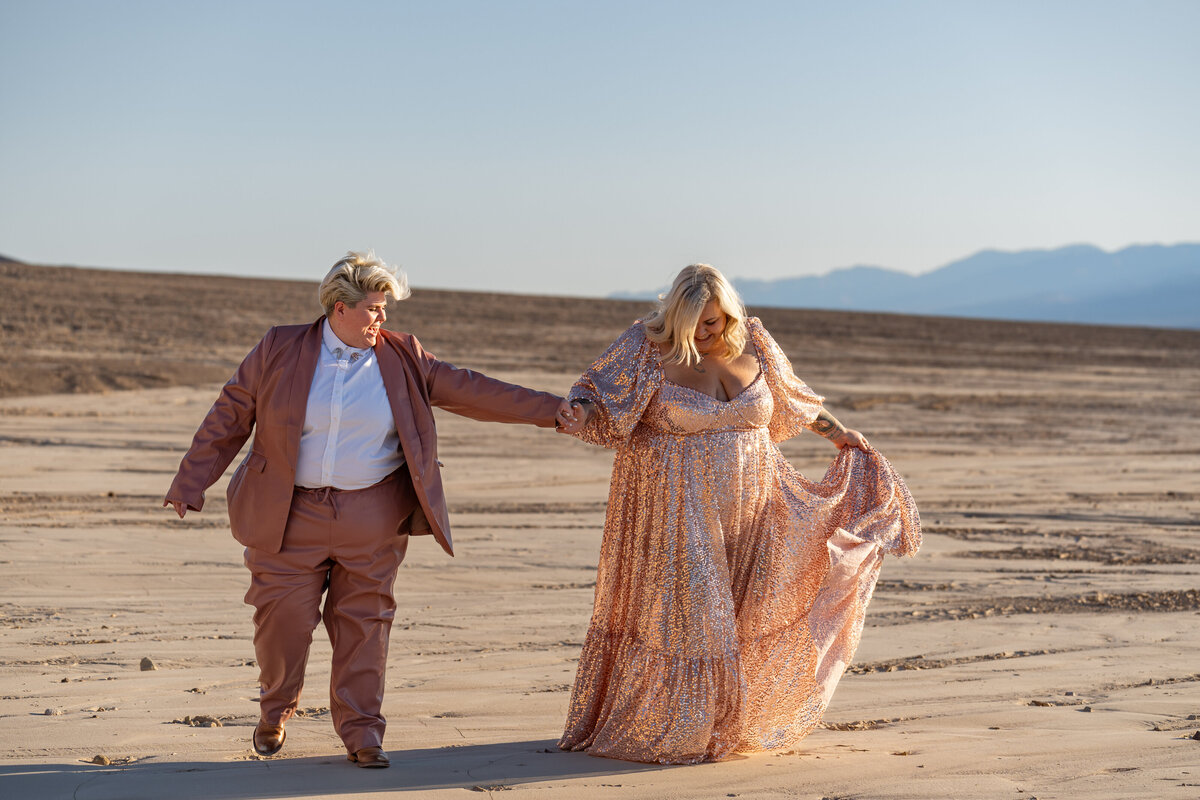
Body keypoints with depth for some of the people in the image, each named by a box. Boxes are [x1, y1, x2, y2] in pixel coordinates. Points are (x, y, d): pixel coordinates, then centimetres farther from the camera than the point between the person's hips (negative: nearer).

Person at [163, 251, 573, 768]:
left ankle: (361, 731, 13)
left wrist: (547, 409, -3)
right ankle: (275, 714, 29)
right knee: (283, 618, 4)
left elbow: (468, 391, 3)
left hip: (372, 517, 1)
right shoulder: (280, 350, -2)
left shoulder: (401, 358, 3)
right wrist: (191, 483, 0)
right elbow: (230, 416, 2)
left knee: (364, 621, 3)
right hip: (291, 513, -1)